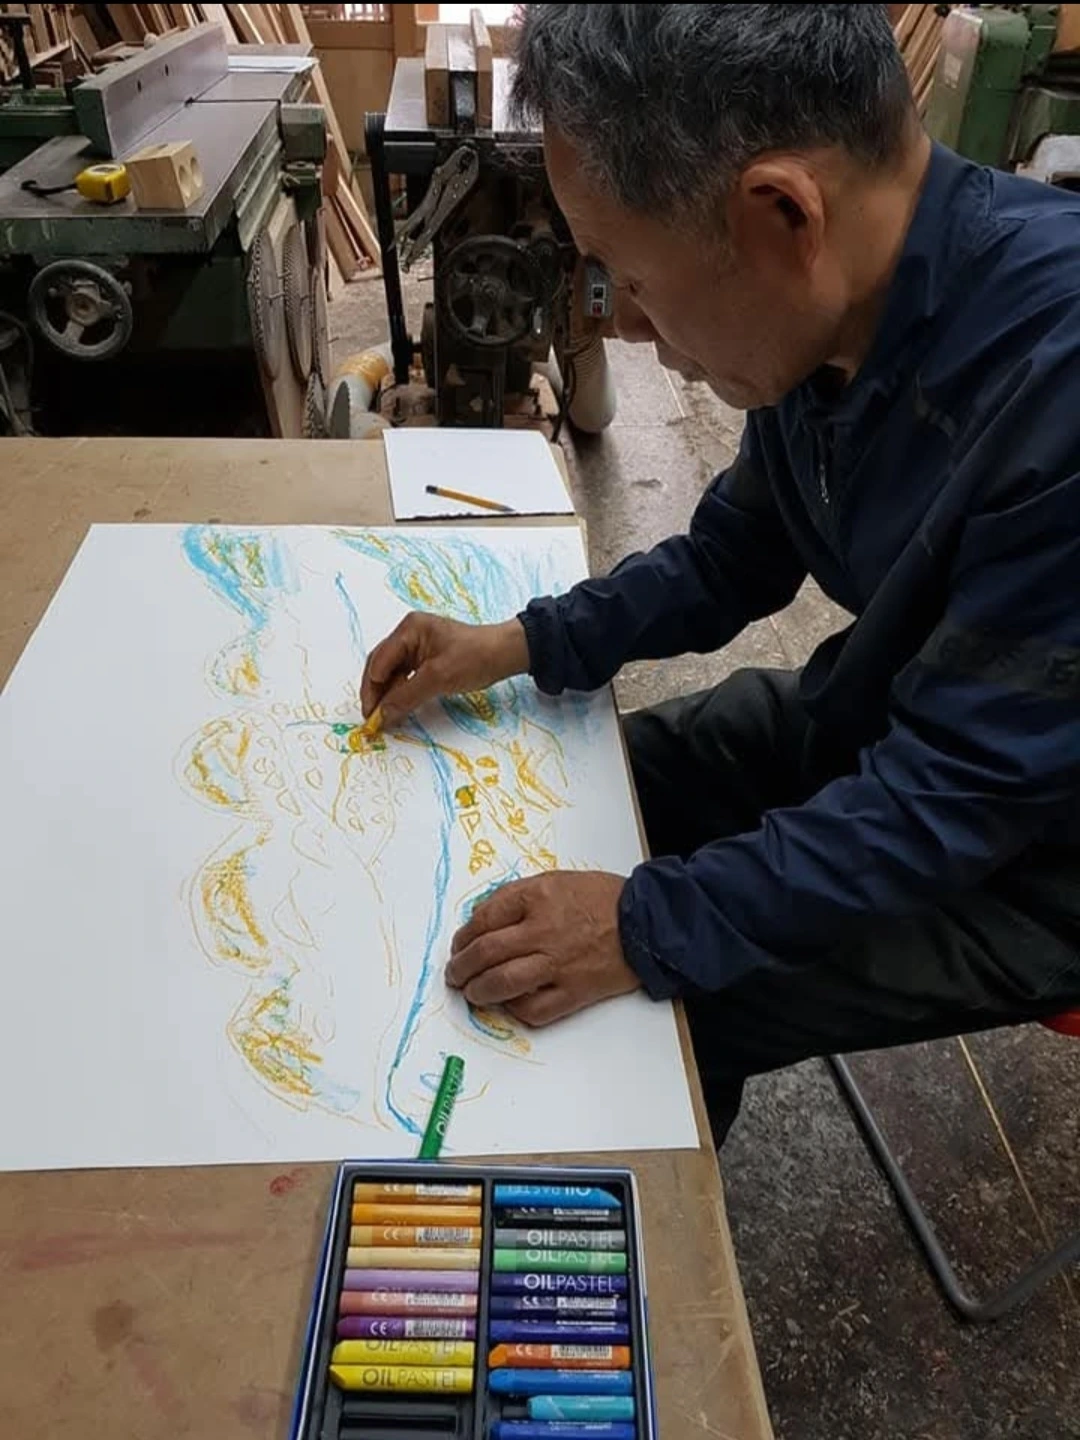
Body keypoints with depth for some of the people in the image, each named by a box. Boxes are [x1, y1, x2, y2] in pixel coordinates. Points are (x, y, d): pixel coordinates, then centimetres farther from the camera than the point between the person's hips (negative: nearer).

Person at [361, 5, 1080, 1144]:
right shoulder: (826, 318, -10)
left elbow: (964, 794, -29)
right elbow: (734, 554, 5)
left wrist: (654, 928, -29)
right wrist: (525, 645, -3)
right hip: (867, 716, 7)